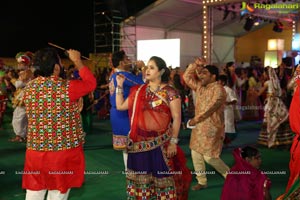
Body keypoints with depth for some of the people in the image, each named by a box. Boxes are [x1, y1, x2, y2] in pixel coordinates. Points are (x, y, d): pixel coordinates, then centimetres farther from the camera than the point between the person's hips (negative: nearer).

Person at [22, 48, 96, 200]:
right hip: (63, 151, -5)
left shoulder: (29, 88, 1)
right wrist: (77, 61, 7)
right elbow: (91, 82, -1)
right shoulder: (66, 87, -16)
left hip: (35, 150, 5)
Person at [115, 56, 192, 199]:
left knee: (162, 177, 8)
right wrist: (120, 85, 3)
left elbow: (176, 118, -7)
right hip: (140, 143, 4)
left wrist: (173, 142, -12)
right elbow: (120, 106, 10)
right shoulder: (138, 90, 8)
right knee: (140, 176, 13)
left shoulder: (170, 92, -6)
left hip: (161, 143, -4)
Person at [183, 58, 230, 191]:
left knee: (209, 157, -6)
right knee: (196, 154, 10)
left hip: (211, 128, -8)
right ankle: (202, 181, 25)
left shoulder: (218, 90, -17)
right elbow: (186, 77, 13)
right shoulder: (200, 86, 8)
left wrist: (195, 120, -17)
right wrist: (195, 64, 0)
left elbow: (209, 109, -22)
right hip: (199, 127, 8)